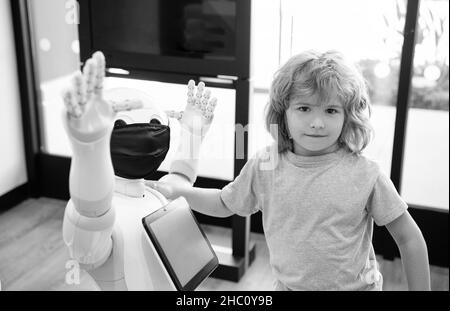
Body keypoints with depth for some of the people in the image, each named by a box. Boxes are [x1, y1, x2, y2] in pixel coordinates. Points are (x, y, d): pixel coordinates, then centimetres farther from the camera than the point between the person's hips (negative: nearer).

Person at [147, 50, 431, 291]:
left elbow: (410, 238, -8)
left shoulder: (364, 174, -18)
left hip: (355, 286, -2)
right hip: (287, 285, 2)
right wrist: (178, 190, -8)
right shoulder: (264, 166, -11)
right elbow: (225, 204, 5)